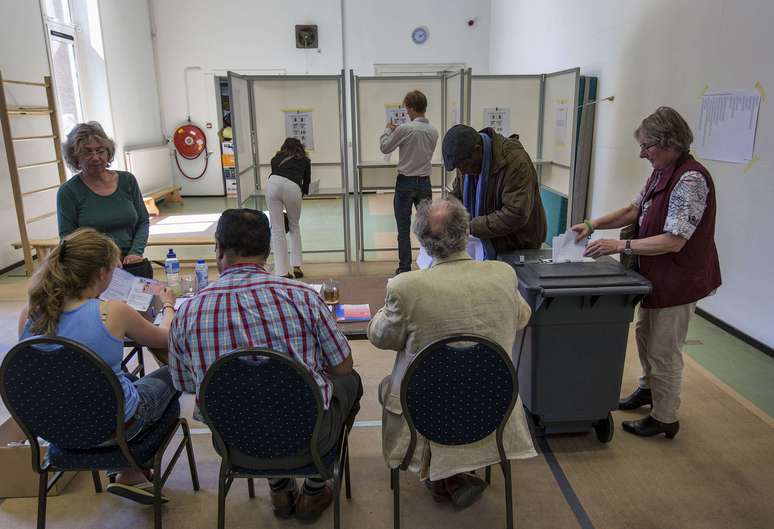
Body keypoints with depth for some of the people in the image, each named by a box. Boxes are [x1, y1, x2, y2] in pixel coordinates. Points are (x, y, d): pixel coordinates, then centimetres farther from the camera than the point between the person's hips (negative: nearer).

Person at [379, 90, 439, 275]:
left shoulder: (404, 129, -15)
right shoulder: (433, 131, 2)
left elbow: (385, 148, -4)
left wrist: (388, 130, 15)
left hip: (406, 183, -4)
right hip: (425, 183, 4)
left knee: (403, 229, 3)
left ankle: (405, 268, 7)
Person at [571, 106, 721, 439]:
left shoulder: (691, 179, -25)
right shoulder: (661, 173, 3)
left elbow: (673, 241, -28)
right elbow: (635, 210, 12)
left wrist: (620, 246, -28)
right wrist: (593, 224, -1)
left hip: (678, 280, -9)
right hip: (656, 275, 9)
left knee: (664, 350, 5)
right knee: (645, 334, 25)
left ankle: (665, 419, 23)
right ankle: (648, 388, 48)